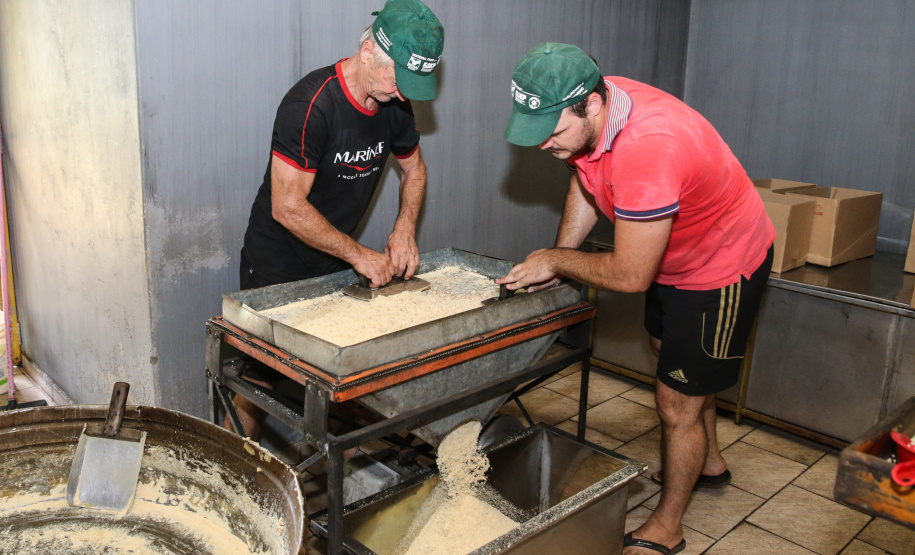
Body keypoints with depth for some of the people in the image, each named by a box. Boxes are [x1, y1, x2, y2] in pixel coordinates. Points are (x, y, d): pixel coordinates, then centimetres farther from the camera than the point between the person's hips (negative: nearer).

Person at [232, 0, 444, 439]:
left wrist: (405, 229, -3)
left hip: (335, 262, 6)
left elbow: (414, 169, 15)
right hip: (278, 267, -6)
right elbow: (288, 207, -26)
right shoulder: (311, 104, -25)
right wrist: (359, 255, -21)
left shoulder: (395, 102, -3)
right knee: (261, 382, -2)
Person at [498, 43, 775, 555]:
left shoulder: (646, 148, -43)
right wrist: (557, 257, -5)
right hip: (673, 256, 9)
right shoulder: (585, 112, -16)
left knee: (678, 403, 0)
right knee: (673, 361, 27)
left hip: (722, 268, -9)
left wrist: (555, 259, -20)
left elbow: (630, 276, -35)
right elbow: (585, 182, 5)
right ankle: (709, 463, 53)